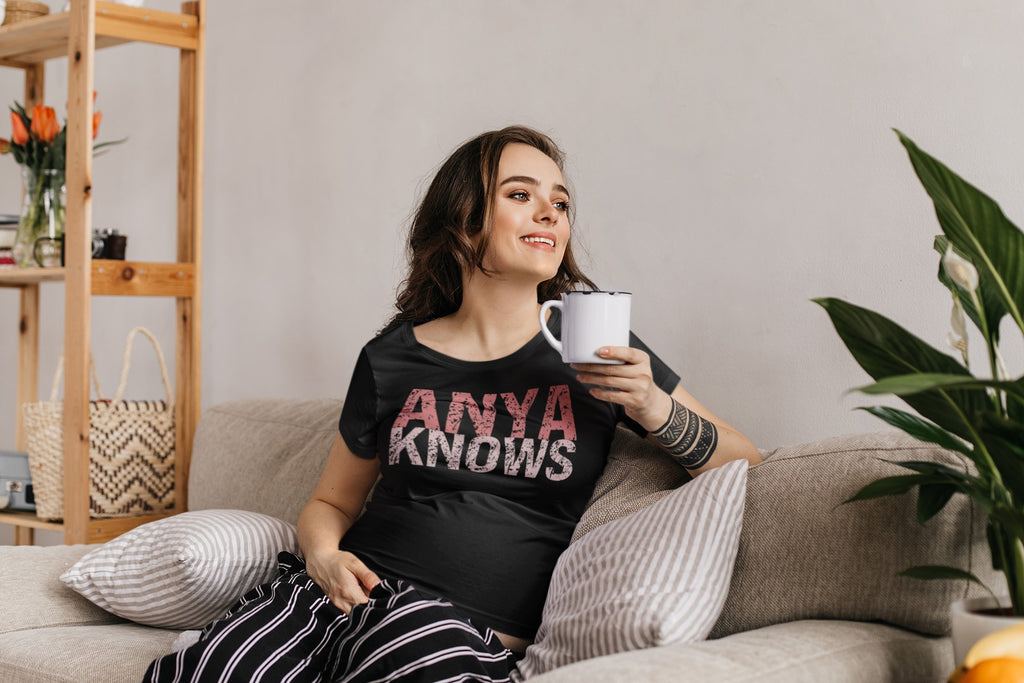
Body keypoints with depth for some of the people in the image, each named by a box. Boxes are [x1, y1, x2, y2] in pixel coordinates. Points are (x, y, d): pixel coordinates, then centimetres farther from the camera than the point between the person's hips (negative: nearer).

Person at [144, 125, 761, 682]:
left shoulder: (595, 345, 8)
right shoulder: (392, 359, 11)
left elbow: (746, 463, 10)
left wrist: (654, 410, -9)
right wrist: (324, 555, -2)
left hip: (478, 632, 0)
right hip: (359, 591, 0)